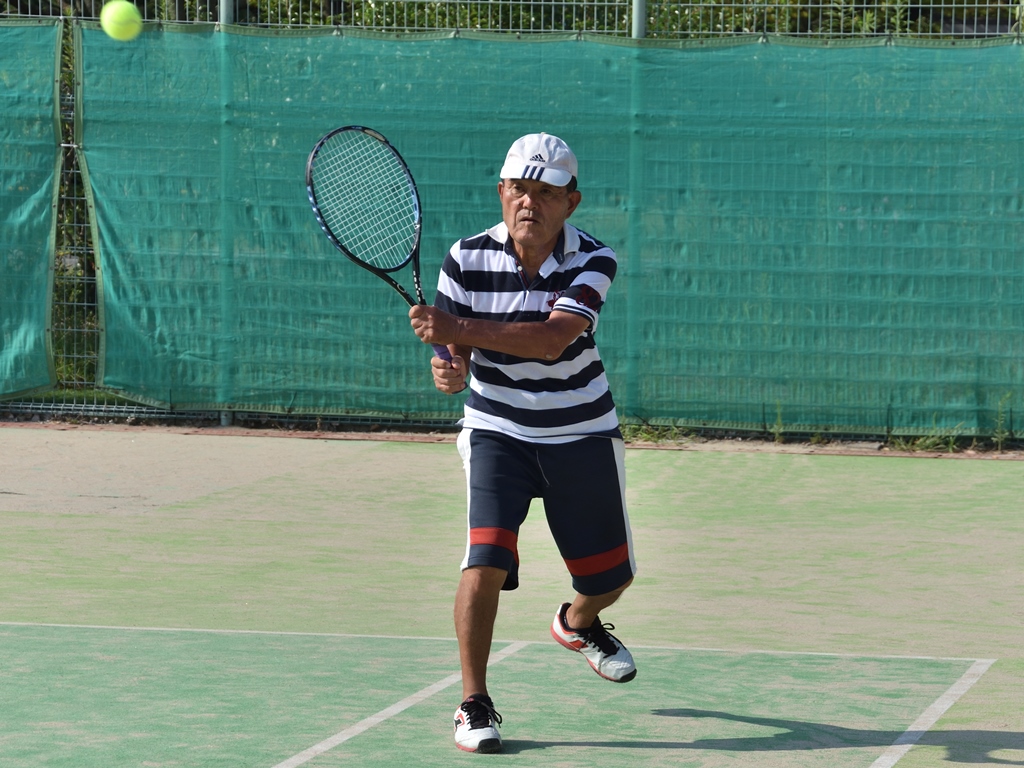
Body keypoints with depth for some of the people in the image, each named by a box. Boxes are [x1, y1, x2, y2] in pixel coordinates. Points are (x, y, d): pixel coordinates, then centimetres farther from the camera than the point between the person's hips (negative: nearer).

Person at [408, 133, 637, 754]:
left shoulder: (593, 261, -17)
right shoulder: (468, 258, -13)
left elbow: (553, 339, -33)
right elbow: (454, 343, -8)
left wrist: (459, 331, -43)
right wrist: (450, 370, -34)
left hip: (582, 433, 1)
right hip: (497, 430, -1)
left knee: (611, 575, 14)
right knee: (486, 559, -21)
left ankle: (579, 623, 51)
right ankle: (474, 704, -8)